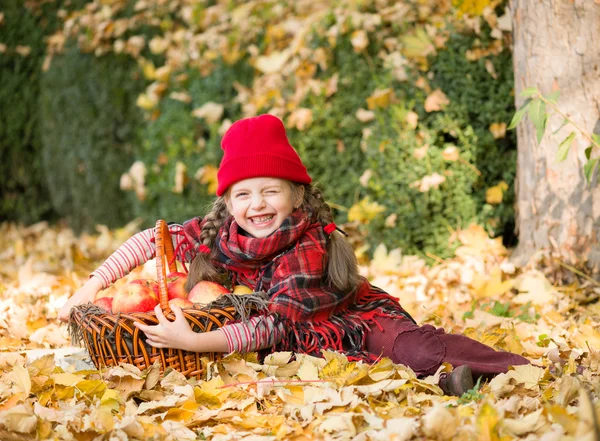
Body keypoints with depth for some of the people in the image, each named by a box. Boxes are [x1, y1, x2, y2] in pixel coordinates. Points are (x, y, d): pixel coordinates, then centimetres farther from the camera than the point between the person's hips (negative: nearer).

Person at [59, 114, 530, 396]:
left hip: (358, 318, -3)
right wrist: (93, 286, -5)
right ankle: (450, 381, -50)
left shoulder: (309, 249, -23)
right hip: (309, 345, 4)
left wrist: (196, 342, -38)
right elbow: (153, 239, 5)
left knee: (409, 343, -37)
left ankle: (516, 368, -54)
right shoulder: (218, 233, -6)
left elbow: (275, 326, -29)